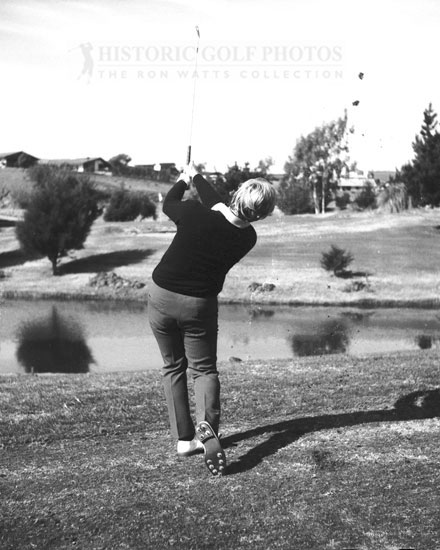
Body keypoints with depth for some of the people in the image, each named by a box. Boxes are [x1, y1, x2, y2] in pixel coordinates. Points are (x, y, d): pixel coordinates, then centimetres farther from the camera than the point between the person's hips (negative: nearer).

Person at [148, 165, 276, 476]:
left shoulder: (196, 215, -20)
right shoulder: (247, 238, -9)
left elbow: (168, 204, 3)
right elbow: (218, 208, 8)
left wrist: (184, 180, 21)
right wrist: (197, 178, 21)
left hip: (162, 296, 0)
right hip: (199, 305, 0)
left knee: (173, 367, 15)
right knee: (204, 368, 14)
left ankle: (184, 438, 11)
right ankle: (207, 424, -14)